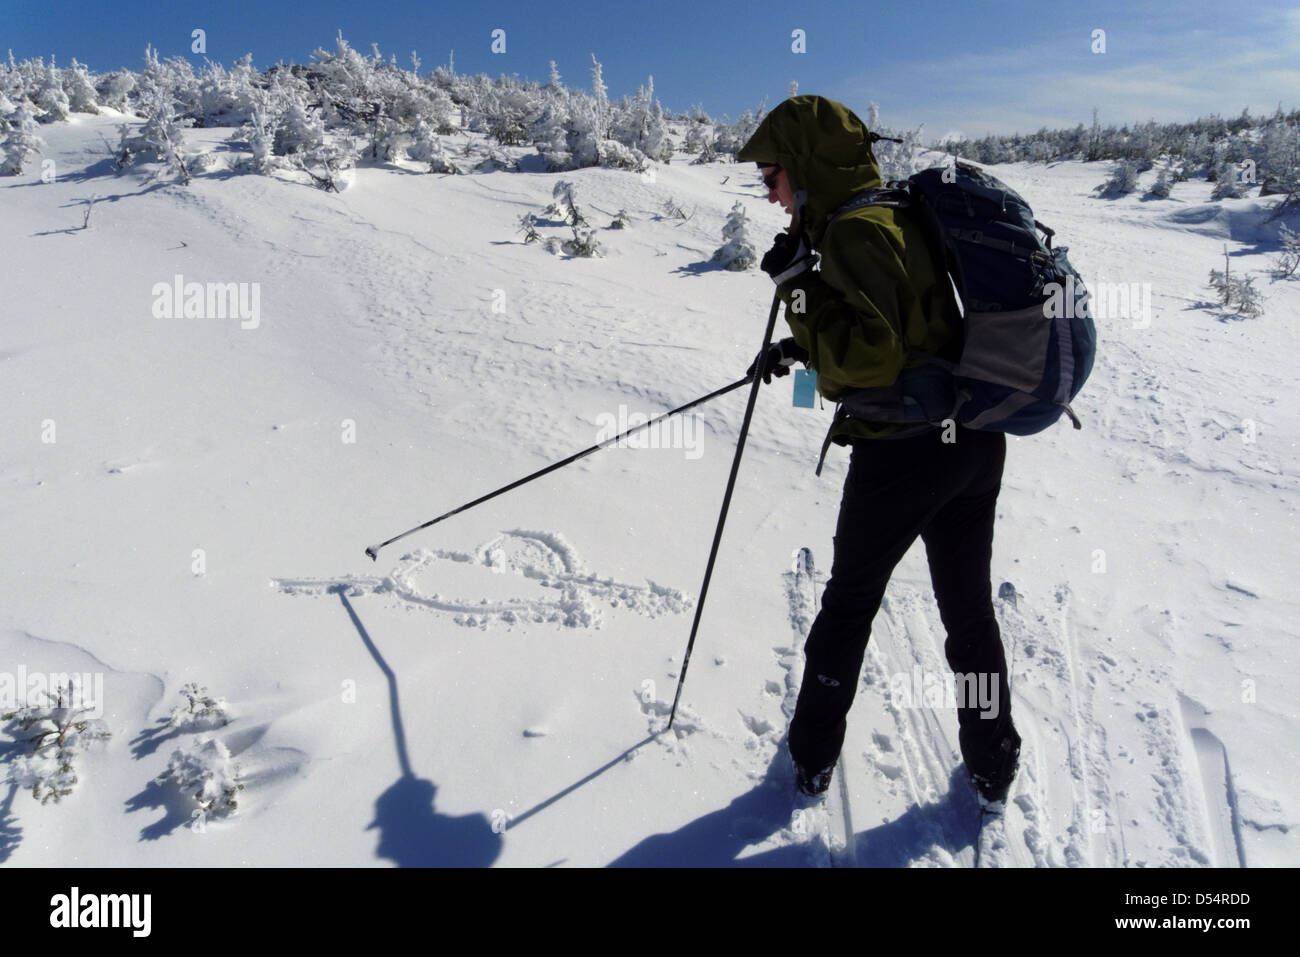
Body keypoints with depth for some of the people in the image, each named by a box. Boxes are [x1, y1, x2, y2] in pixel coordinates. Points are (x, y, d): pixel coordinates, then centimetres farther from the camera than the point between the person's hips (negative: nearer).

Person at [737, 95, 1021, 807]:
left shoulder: (855, 231, -16)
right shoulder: (896, 213, 12)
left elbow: (868, 356, -25)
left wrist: (800, 285, -19)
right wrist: (798, 351, 24)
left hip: (900, 450, -8)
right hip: (974, 440, 8)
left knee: (849, 602, 10)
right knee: (968, 607, 17)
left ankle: (813, 756, 27)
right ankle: (993, 767, 31)